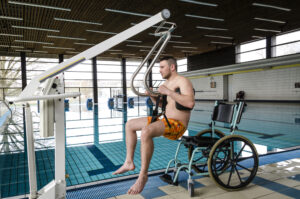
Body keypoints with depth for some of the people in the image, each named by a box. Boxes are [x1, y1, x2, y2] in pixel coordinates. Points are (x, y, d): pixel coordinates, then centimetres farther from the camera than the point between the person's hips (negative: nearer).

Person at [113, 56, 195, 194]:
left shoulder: (182, 81, -12)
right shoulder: (167, 82, 16)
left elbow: (190, 103, -28)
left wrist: (168, 92, -28)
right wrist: (152, 95, 5)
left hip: (177, 125, -10)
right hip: (165, 120, 10)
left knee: (146, 131, -38)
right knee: (130, 125, 10)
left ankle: (143, 175, -23)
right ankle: (129, 162, 13)